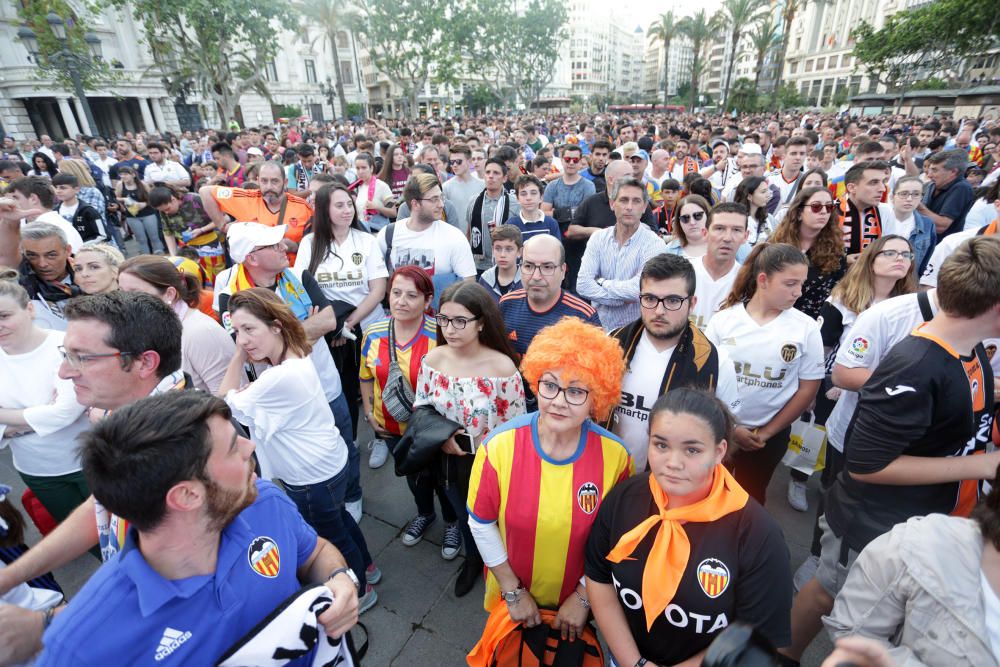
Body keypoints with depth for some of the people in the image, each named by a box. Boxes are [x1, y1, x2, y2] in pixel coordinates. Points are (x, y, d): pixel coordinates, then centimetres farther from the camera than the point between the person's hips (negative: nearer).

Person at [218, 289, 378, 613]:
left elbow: (225, 404, -19)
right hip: (329, 464, 9)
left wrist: (238, 355, -18)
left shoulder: (281, 377, -33)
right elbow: (248, 395, 3)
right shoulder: (295, 359, -4)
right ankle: (365, 567, 54)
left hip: (313, 478, -9)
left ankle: (359, 591, 42)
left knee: (330, 536, 17)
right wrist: (240, 351, -4)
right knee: (339, 519, 30)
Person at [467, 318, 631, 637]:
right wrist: (514, 592, -8)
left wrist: (584, 596, -7)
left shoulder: (615, 456, -24)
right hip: (512, 597, 0)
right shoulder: (499, 446, -26)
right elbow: (481, 524, -12)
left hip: (579, 603, 0)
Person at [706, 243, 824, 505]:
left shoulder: (806, 328, -8)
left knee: (750, 496, 19)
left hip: (770, 436, 0)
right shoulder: (723, 319, -9)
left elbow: (808, 387, -3)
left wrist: (767, 432, -4)